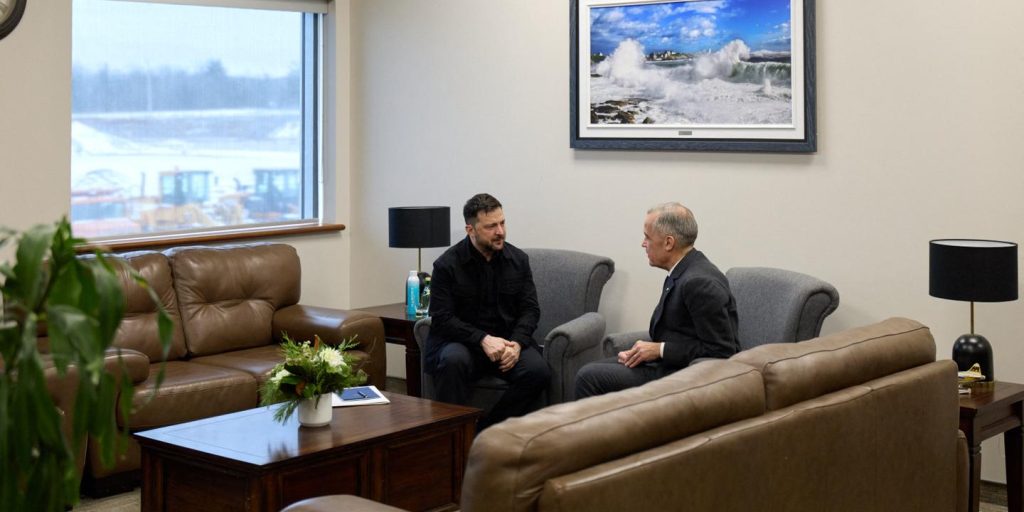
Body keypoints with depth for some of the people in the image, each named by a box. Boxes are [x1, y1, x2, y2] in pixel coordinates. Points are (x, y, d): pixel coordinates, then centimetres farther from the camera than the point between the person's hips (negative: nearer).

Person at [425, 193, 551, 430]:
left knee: (538, 371, -27)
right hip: (462, 340, -3)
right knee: (453, 361, -38)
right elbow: (442, 319, -9)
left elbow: (530, 310, 5)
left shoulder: (518, 259, 6)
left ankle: (484, 431, -16)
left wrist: (517, 343, -15)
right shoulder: (447, 265, -5)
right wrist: (483, 340, -23)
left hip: (508, 339, 3)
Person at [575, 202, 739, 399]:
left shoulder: (700, 282, -21)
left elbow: (720, 350, -22)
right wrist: (640, 351, -2)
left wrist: (659, 349, -18)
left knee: (589, 377, -14)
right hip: (668, 362, 10)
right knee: (589, 372, 6)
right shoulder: (682, 272, 9)